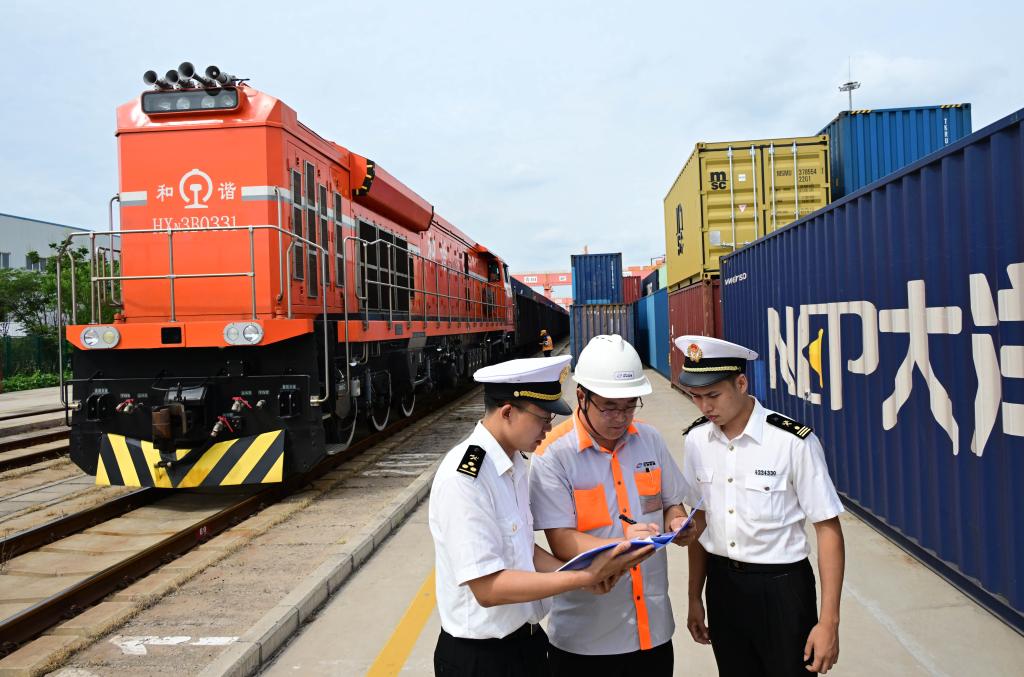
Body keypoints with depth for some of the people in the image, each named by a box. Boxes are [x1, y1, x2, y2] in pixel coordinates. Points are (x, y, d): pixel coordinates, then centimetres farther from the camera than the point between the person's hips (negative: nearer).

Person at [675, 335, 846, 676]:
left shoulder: (793, 442, -20)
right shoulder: (695, 441, -4)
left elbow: (828, 529, -13)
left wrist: (829, 621, -12)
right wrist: (695, 597, 11)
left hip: (781, 586, -4)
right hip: (722, 584, 4)